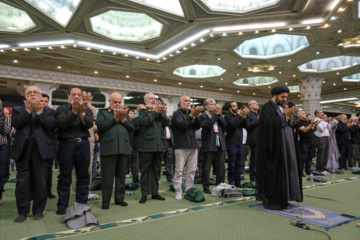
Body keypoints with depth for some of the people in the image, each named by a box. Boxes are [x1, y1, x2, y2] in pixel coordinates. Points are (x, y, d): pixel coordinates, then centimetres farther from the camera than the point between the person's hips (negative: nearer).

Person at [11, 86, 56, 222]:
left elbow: (50, 125, -8)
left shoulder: (48, 111, 9)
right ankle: (22, 212, 18)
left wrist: (39, 111, -12)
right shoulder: (18, 110, 13)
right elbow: (15, 124, -6)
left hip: (41, 149, -1)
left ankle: (38, 211, 17)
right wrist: (28, 110, -12)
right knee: (22, 182, 6)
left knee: (40, 182, 5)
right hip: (23, 149, 1)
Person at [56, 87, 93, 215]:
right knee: (65, 177, 3)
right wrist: (74, 111, -19)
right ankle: (62, 206, 13)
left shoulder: (87, 110, 11)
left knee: (83, 176, 6)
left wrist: (82, 112, -19)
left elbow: (89, 124, -5)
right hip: (66, 144, -2)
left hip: (83, 144, 2)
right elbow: (63, 124, -10)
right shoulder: (62, 109, 7)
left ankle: (82, 204, 17)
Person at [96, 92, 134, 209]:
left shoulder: (124, 113, 18)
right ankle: (106, 201, 12)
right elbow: (100, 126, -10)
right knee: (107, 176, 1)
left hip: (123, 148, 4)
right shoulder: (102, 112, 8)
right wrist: (115, 118, -11)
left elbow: (131, 128, 8)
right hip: (109, 149, -4)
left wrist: (123, 119, -8)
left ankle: (119, 198, 22)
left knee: (121, 175, 10)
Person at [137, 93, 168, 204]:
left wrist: (160, 112, -12)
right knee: (145, 170, 2)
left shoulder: (160, 111, 15)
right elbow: (145, 122, -15)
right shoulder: (142, 111, 5)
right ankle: (144, 194, 11)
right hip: (146, 145, -4)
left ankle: (155, 192, 21)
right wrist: (155, 112, -11)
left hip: (159, 145, 4)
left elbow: (166, 123, 1)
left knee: (156, 170, 11)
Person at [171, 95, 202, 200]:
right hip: (181, 146, -6)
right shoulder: (177, 113, 1)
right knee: (179, 170, -3)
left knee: (192, 170, 7)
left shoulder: (192, 113, 17)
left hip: (193, 145, 6)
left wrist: (197, 117, -11)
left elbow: (197, 127, 7)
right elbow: (182, 125, -15)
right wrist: (191, 116, -24)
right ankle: (178, 192, 5)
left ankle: (189, 190, 17)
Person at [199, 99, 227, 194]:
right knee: (206, 168, 3)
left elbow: (224, 124, 1)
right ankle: (205, 187, 15)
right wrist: (215, 114, -15)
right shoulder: (203, 116, -2)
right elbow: (207, 125, -20)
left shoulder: (219, 116, 16)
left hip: (220, 145, 5)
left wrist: (219, 114, -8)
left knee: (221, 168, 10)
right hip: (209, 146, -5)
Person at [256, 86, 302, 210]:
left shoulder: (283, 108, 16)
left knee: (286, 170, 9)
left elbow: (292, 125, 11)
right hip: (275, 145, -8)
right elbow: (271, 124, -20)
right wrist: (285, 115, -21)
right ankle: (271, 201, 5)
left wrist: (291, 116, -8)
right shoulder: (267, 107, -8)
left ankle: (281, 198, 20)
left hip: (287, 145, 8)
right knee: (273, 172, -5)